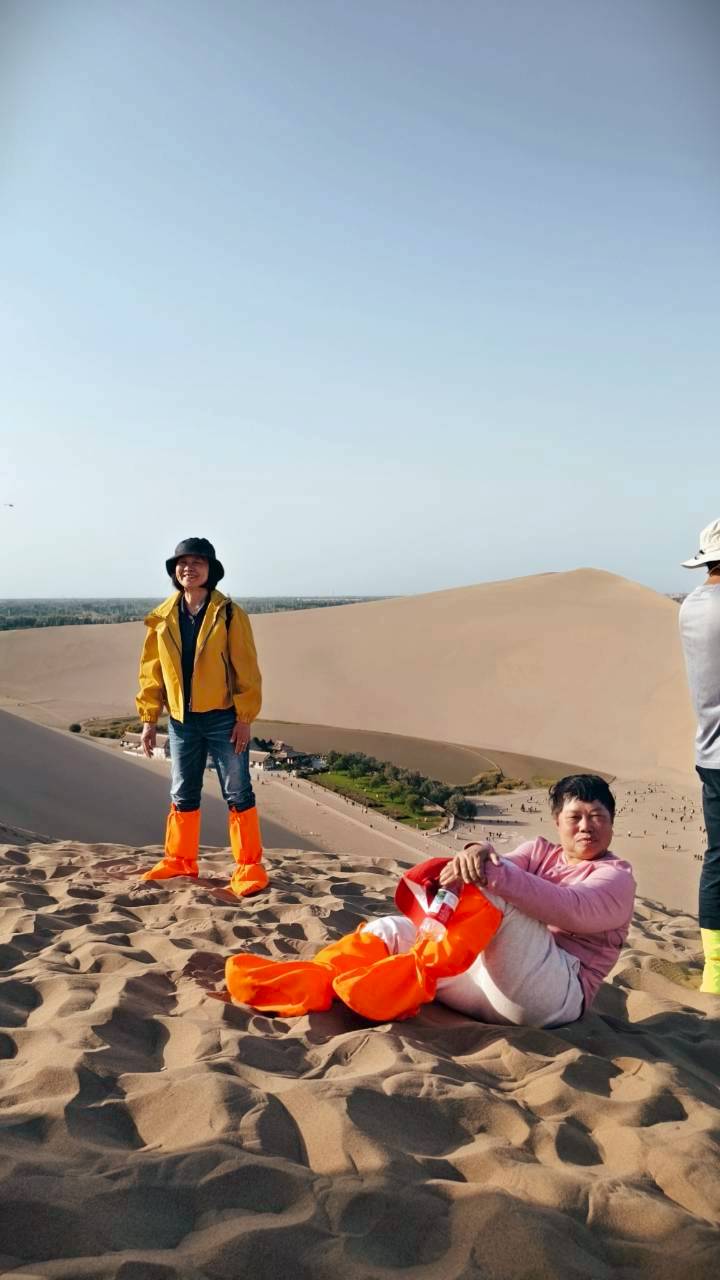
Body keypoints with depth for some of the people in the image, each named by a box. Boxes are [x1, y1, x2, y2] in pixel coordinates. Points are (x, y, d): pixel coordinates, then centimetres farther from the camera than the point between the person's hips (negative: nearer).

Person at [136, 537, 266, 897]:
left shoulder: (229, 614, -7)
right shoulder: (162, 618, 4)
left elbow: (246, 668, -8)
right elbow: (151, 671, 8)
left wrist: (244, 717, -11)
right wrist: (148, 719, 5)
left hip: (223, 718, -4)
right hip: (181, 719, 4)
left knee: (238, 793, 1)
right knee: (183, 794, 14)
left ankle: (249, 866, 8)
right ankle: (180, 860, 28)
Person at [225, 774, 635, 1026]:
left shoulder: (616, 877, 4)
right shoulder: (540, 851, 20)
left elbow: (570, 909, -20)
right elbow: (499, 867, -3)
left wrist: (491, 873, -33)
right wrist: (477, 854, -29)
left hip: (554, 997, -6)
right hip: (489, 978, 6)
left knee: (496, 890, -27)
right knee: (393, 930, -7)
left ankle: (418, 975, -37)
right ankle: (306, 984, -28)